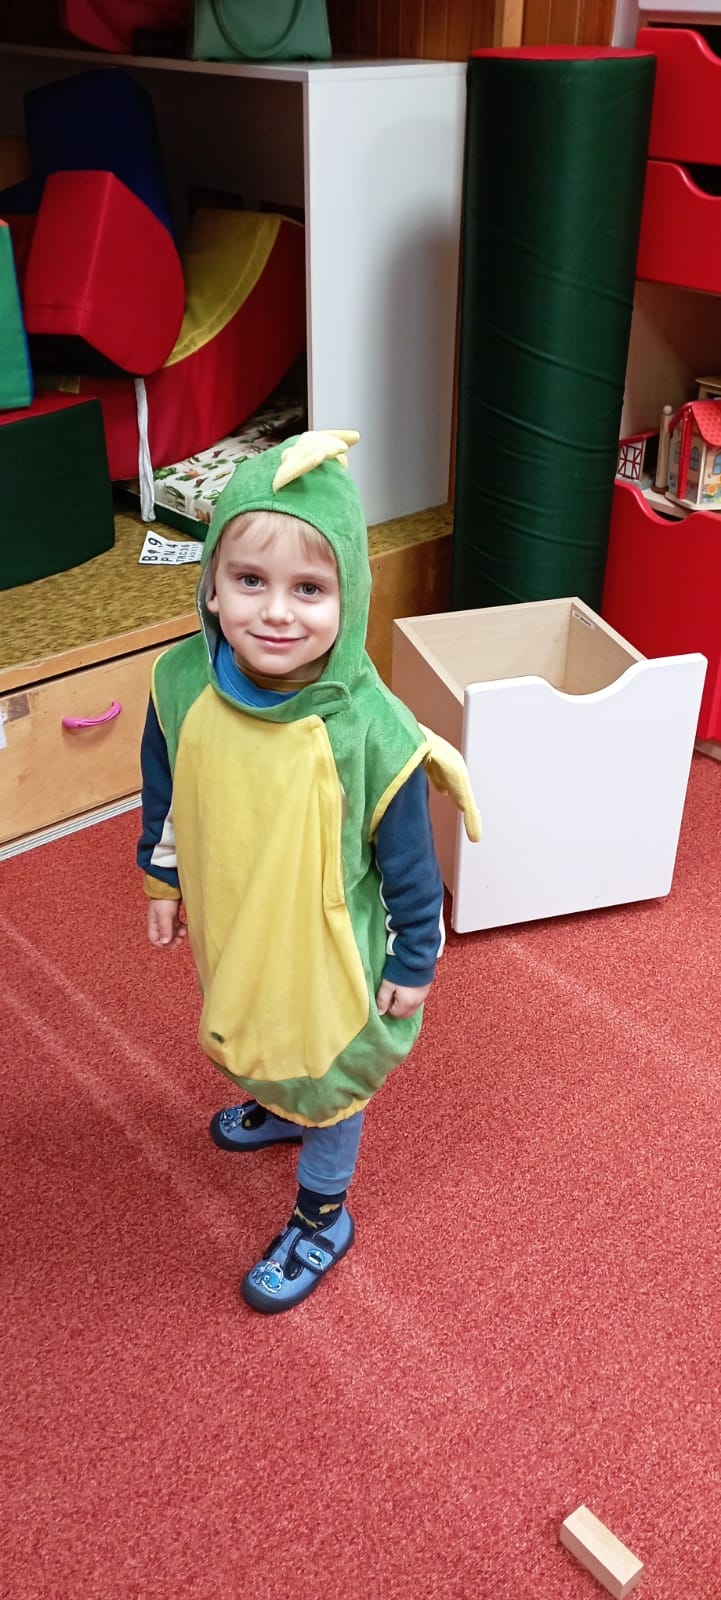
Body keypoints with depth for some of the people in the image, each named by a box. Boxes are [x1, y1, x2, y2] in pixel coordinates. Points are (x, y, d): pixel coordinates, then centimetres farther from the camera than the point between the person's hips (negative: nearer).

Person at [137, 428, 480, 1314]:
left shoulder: (369, 729, -33)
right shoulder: (180, 681, -20)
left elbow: (410, 862, -18)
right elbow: (163, 793, 0)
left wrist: (415, 960, -8)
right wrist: (162, 882, 12)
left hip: (330, 948, -5)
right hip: (229, 929, 5)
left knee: (327, 1074, 20)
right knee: (255, 1039, 33)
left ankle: (321, 1219, 47)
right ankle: (275, 1109, 67)